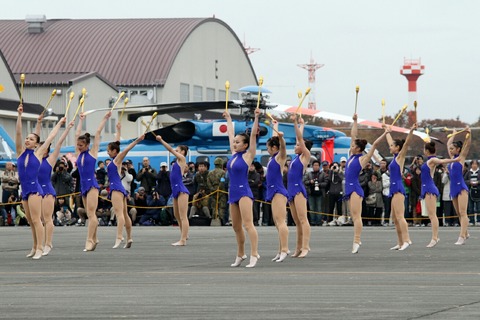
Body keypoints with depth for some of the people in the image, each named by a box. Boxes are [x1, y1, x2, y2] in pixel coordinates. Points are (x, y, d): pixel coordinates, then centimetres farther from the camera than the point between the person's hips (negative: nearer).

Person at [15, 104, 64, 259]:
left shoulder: (38, 153, 0)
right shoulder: (21, 152, 8)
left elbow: (50, 137, 8)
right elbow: (18, 133, 0)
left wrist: (59, 123, 17)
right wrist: (19, 115, -8)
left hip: (34, 189, -5)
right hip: (24, 190, 5)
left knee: (36, 220, -11)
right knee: (31, 222, 11)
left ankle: (39, 249, -13)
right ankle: (35, 248, 18)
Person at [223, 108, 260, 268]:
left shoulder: (248, 155, -5)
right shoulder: (234, 154, 12)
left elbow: (253, 135, -11)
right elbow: (231, 134, 23)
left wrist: (256, 118, -15)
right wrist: (229, 119, 33)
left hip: (244, 192, -8)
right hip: (233, 194, 8)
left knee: (247, 224, -16)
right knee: (236, 227, 11)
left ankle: (254, 255, -20)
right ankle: (240, 255, 21)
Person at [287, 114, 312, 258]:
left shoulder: (306, 155, -1)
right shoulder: (297, 156, 17)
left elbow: (300, 139, -8)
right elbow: (299, 138, 29)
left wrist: (296, 123, -9)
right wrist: (301, 125, 40)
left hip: (299, 189, -9)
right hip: (291, 190, 9)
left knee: (302, 219, -14)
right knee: (297, 222, 9)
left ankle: (305, 247, -20)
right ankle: (299, 248, 11)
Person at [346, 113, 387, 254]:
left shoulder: (363, 159, -5)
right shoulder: (353, 156, 13)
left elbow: (375, 144, -9)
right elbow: (353, 136, 19)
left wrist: (385, 133, -6)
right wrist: (355, 121, 21)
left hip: (355, 188, -8)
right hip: (350, 188, 8)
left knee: (356, 215, -13)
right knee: (354, 216, 5)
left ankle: (356, 242, -18)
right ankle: (356, 242, 4)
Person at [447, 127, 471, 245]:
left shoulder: (461, 157, -2)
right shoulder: (452, 157, 15)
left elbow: (467, 145, -13)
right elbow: (448, 143, 29)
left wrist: (469, 134, -24)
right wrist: (453, 135, 37)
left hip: (461, 187, -8)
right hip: (453, 188, 8)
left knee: (463, 213, -13)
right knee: (459, 214, 10)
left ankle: (462, 237, -20)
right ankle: (465, 233, 19)